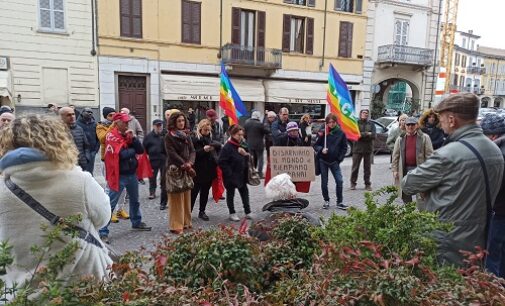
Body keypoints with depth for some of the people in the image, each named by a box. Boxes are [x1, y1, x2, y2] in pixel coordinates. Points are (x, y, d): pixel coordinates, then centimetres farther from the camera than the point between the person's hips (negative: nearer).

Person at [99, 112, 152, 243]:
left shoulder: (128, 134, 8)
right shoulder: (112, 136, -14)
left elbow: (141, 150, 2)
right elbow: (121, 154, -25)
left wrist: (134, 138, -12)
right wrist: (133, 150, -6)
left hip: (131, 173, 8)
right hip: (119, 175, -8)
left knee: (135, 200, 21)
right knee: (111, 204, -5)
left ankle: (136, 223, 38)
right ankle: (103, 231, 2)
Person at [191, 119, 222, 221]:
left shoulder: (209, 138, 13)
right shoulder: (194, 139, -8)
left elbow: (219, 145, -1)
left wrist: (212, 145, -19)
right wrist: (203, 150, -24)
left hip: (209, 170, 6)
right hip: (199, 171, -6)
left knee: (205, 191, 13)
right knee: (194, 192, -1)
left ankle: (202, 212, 24)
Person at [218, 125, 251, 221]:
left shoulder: (242, 145, 6)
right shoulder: (227, 147, -17)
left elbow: (247, 160, 13)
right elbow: (221, 162, -20)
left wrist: (245, 154, -9)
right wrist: (229, 173, -20)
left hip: (241, 174, 7)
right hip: (231, 176, -7)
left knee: (244, 192, 10)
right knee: (230, 194, 8)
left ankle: (248, 212, 20)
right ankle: (232, 213, 20)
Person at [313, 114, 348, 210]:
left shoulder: (340, 133, 0)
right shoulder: (322, 132, -3)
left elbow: (344, 148, 6)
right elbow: (315, 145, 0)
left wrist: (339, 158, -2)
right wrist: (321, 150, -19)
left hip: (334, 161, 0)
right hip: (323, 161, 0)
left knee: (339, 181, -6)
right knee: (324, 182, 8)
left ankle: (339, 202, 7)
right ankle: (326, 201, 24)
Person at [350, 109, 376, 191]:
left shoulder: (371, 124, 9)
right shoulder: (356, 123, 2)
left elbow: (373, 135, -5)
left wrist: (362, 135, -15)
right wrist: (367, 134, -12)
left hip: (368, 149, 2)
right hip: (357, 148, -2)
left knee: (367, 168, 6)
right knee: (355, 167, 4)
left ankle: (367, 184, 15)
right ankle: (353, 183, 16)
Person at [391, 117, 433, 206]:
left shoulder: (424, 137, 0)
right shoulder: (400, 139, 9)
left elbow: (429, 155, -4)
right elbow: (395, 156, 9)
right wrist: (394, 169, 3)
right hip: (405, 170, 4)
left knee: (421, 195, -5)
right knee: (405, 195, 13)